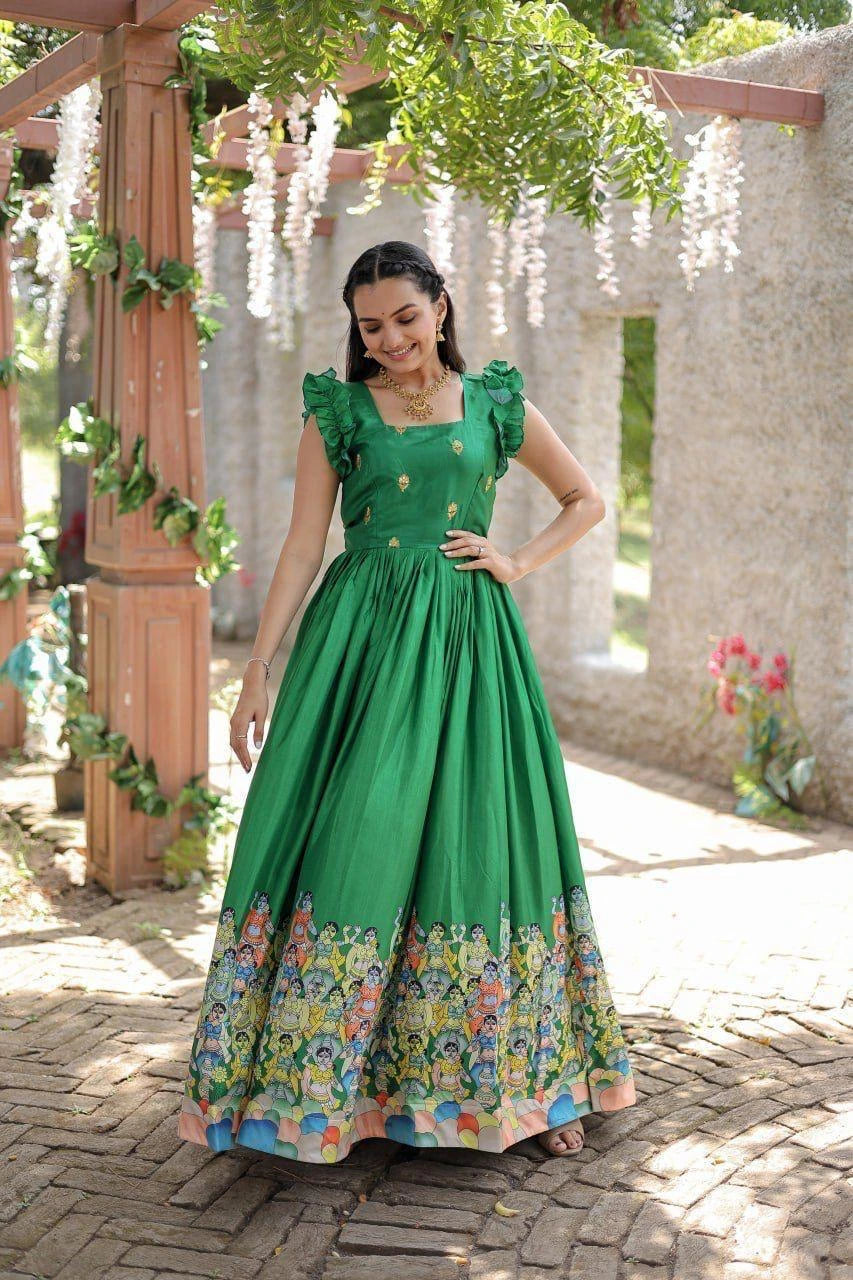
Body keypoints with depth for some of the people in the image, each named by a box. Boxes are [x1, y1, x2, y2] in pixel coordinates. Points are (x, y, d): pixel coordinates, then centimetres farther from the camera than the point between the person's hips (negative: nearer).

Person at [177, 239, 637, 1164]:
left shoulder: (496, 403, 9)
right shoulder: (337, 410, 6)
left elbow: (586, 501, 19)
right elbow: (303, 544, 3)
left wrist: (518, 562, 3)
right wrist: (258, 669, -3)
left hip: (469, 640, 1)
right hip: (361, 638, -1)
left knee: (485, 838, 3)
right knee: (350, 841, -4)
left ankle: (531, 1079, 17)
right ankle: (322, 1084, 9)